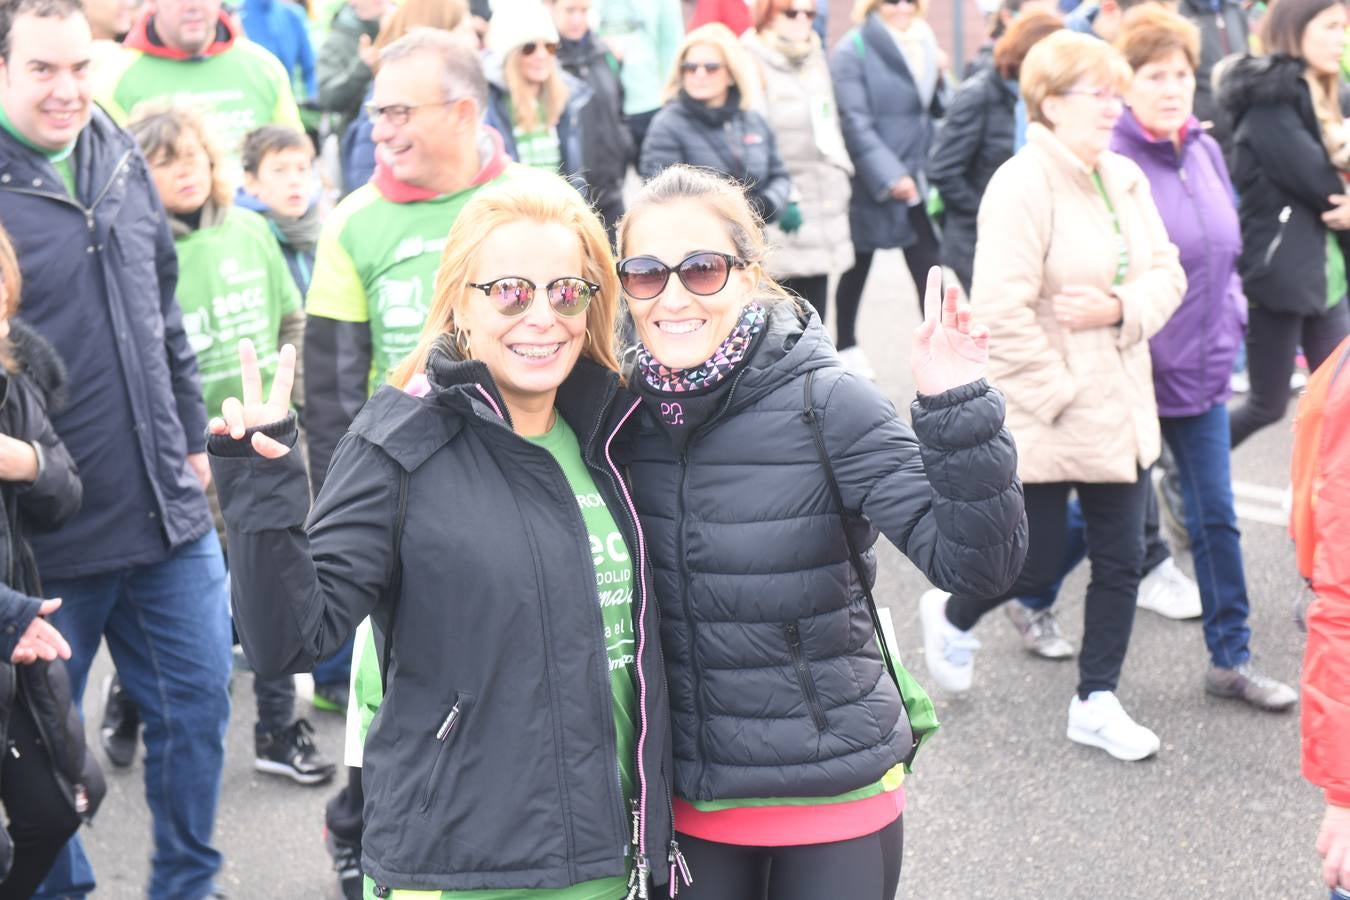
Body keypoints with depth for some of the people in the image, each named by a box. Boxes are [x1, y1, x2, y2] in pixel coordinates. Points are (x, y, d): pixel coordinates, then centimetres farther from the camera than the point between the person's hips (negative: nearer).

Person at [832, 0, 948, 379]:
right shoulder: (852, 50, -11)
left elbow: (935, 107, 15)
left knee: (928, 267, 0)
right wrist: (889, 175, -22)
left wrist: (938, 77, -5)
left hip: (917, 178, 5)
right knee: (857, 267, 12)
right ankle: (846, 345, 29)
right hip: (871, 181, -5)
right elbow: (855, 123, -17)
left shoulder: (922, 42, 9)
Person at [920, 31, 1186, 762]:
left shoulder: (1125, 179, 6)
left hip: (1120, 413, 7)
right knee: (1035, 565, 5)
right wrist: (1056, 394, -18)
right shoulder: (1022, 186, -18)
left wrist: (1122, 307, -13)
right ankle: (951, 616, 36)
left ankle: (1096, 703, 23)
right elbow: (1002, 311, -23)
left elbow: (1167, 273, 7)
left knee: (1121, 560, 9)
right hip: (1042, 421, -7)